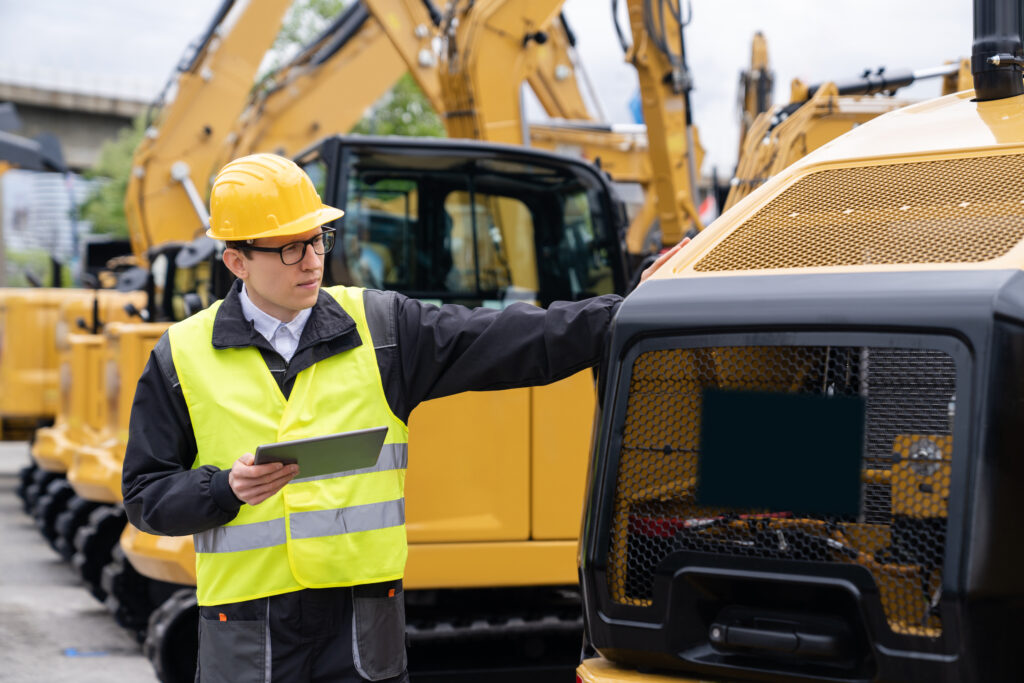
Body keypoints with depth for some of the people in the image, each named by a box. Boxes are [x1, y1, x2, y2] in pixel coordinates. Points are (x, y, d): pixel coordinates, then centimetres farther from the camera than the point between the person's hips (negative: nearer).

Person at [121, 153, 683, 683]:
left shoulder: (380, 327, 5)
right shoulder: (183, 357, 2)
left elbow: (515, 343, 1)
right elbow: (146, 496, 5)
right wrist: (226, 488, -14)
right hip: (246, 638, -1)